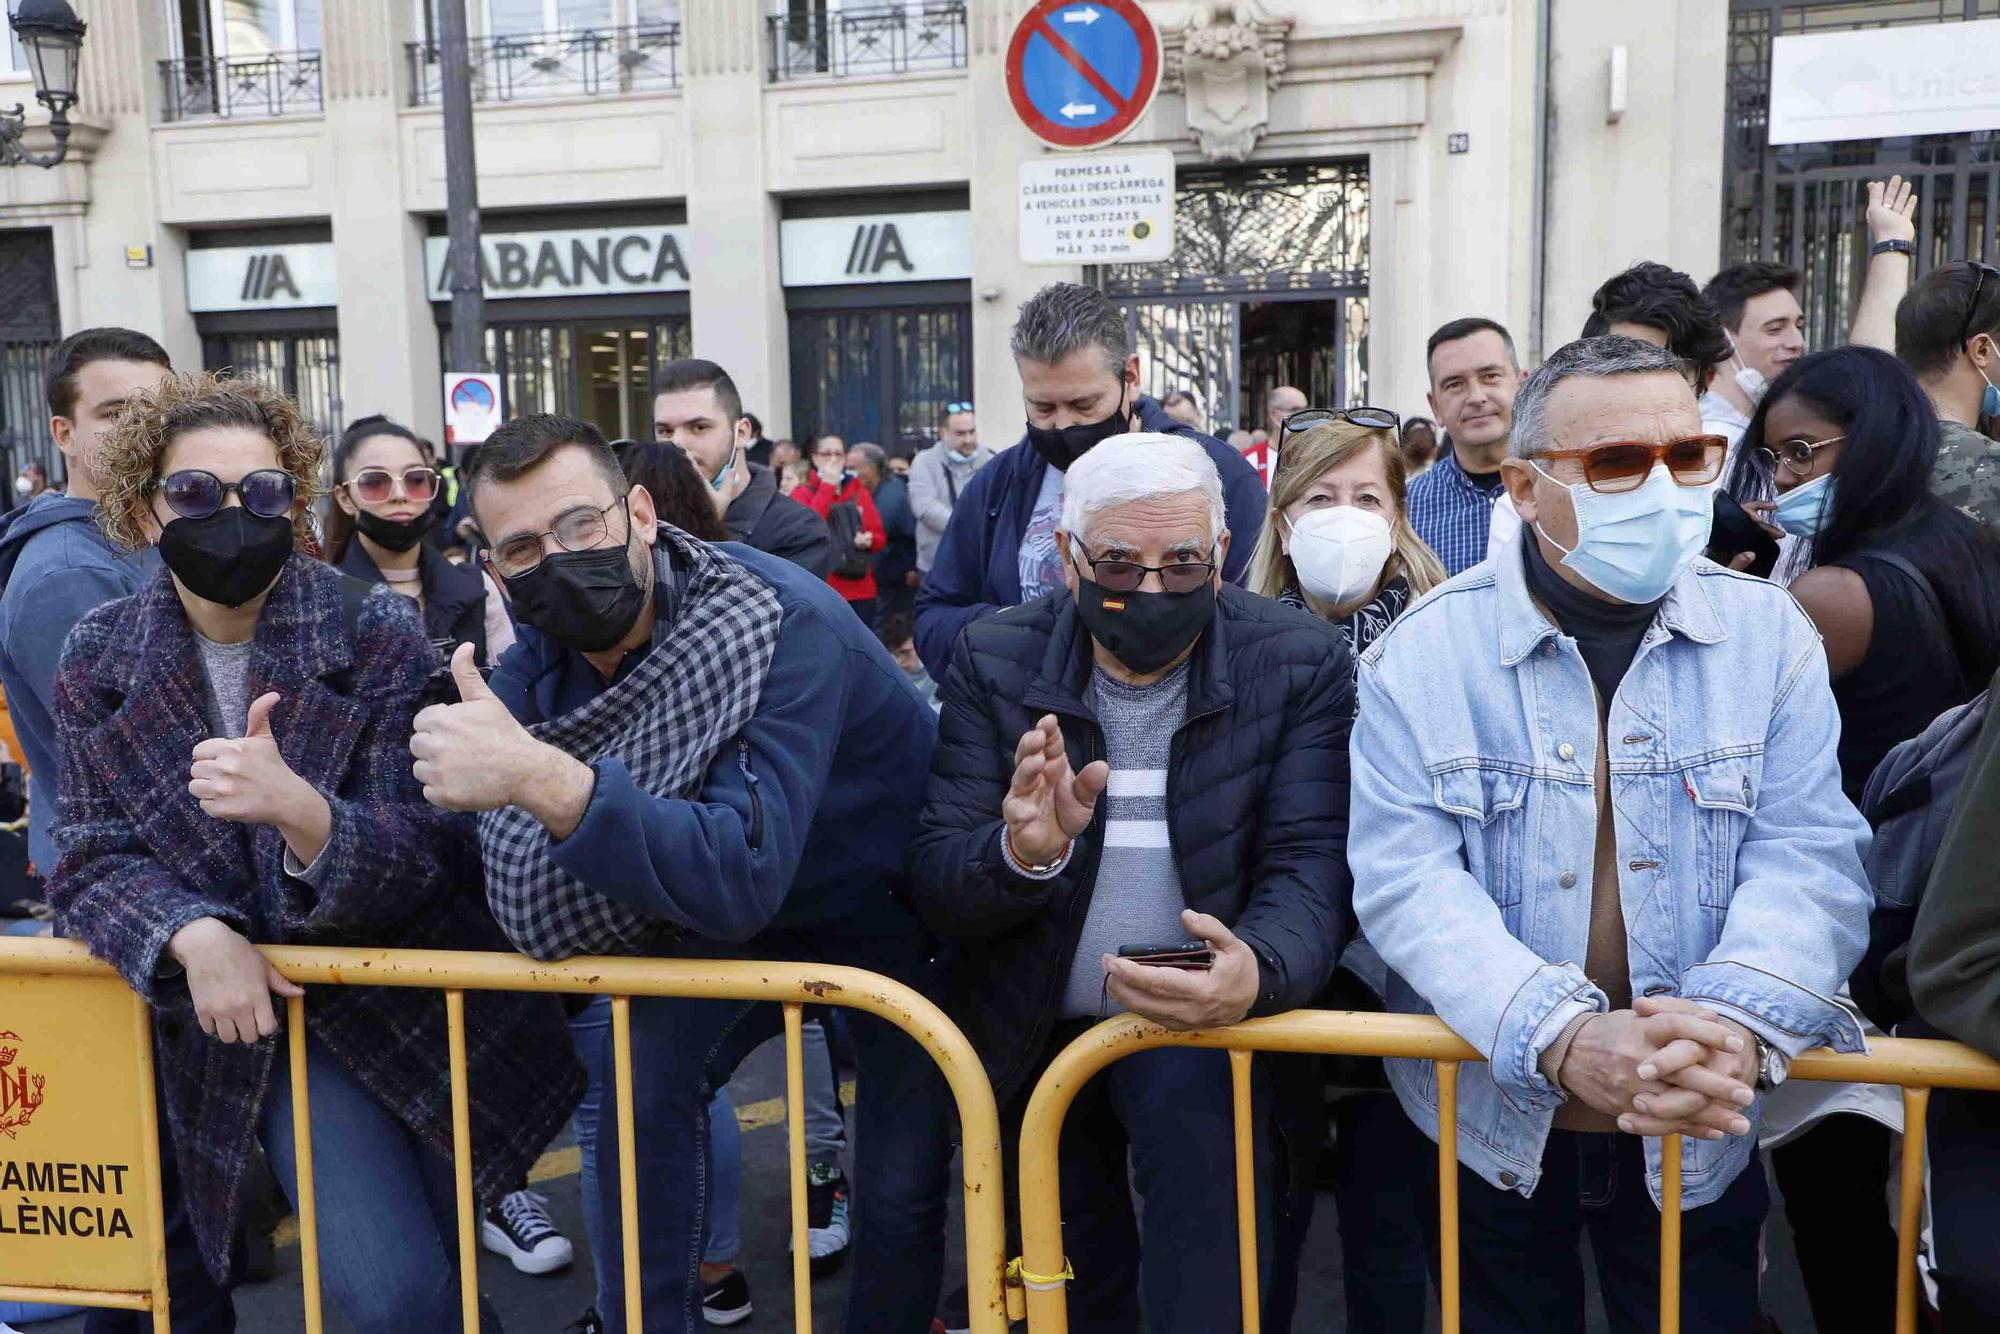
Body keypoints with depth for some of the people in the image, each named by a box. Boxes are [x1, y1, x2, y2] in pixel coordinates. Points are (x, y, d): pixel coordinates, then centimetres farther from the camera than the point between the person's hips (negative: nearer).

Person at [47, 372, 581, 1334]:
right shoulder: (100, 659, -3)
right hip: (261, 1011, 1)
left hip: (423, 994, -1)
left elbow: (428, 851, -19)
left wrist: (301, 812, -40)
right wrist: (195, 934, -25)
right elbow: (90, 859, -4)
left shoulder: (377, 634, -13)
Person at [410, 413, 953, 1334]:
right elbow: (545, 919, -24)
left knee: (901, 1187, -7)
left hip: (899, 908, -4)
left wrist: (543, 779, -54)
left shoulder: (778, 621, -32)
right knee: (633, 1077, -12)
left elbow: (744, 876, -43)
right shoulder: (530, 677, -13)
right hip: (735, 915, 5)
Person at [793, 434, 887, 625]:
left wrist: (869, 540, -12)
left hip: (861, 590, 3)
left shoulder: (860, 492, 13)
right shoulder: (803, 493, 3)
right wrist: (827, 485, -12)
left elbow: (881, 537, 11)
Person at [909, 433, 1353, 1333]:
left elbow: (1310, 864, -16)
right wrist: (1020, 853, -33)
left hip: (1201, 1029, -2)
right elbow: (934, 884, -9)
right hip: (1031, 1040, 2)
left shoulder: (1300, 664, -9)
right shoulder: (994, 660, -6)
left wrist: (1257, 969, -39)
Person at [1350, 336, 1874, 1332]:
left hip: (1703, 1138, 2)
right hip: (1486, 1127, -1)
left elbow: (1810, 860, -10)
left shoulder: (1770, 636, -3)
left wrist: (1736, 1023, -30)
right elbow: (1405, 878, -17)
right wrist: (1566, 1037, -31)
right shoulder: (1424, 653, -10)